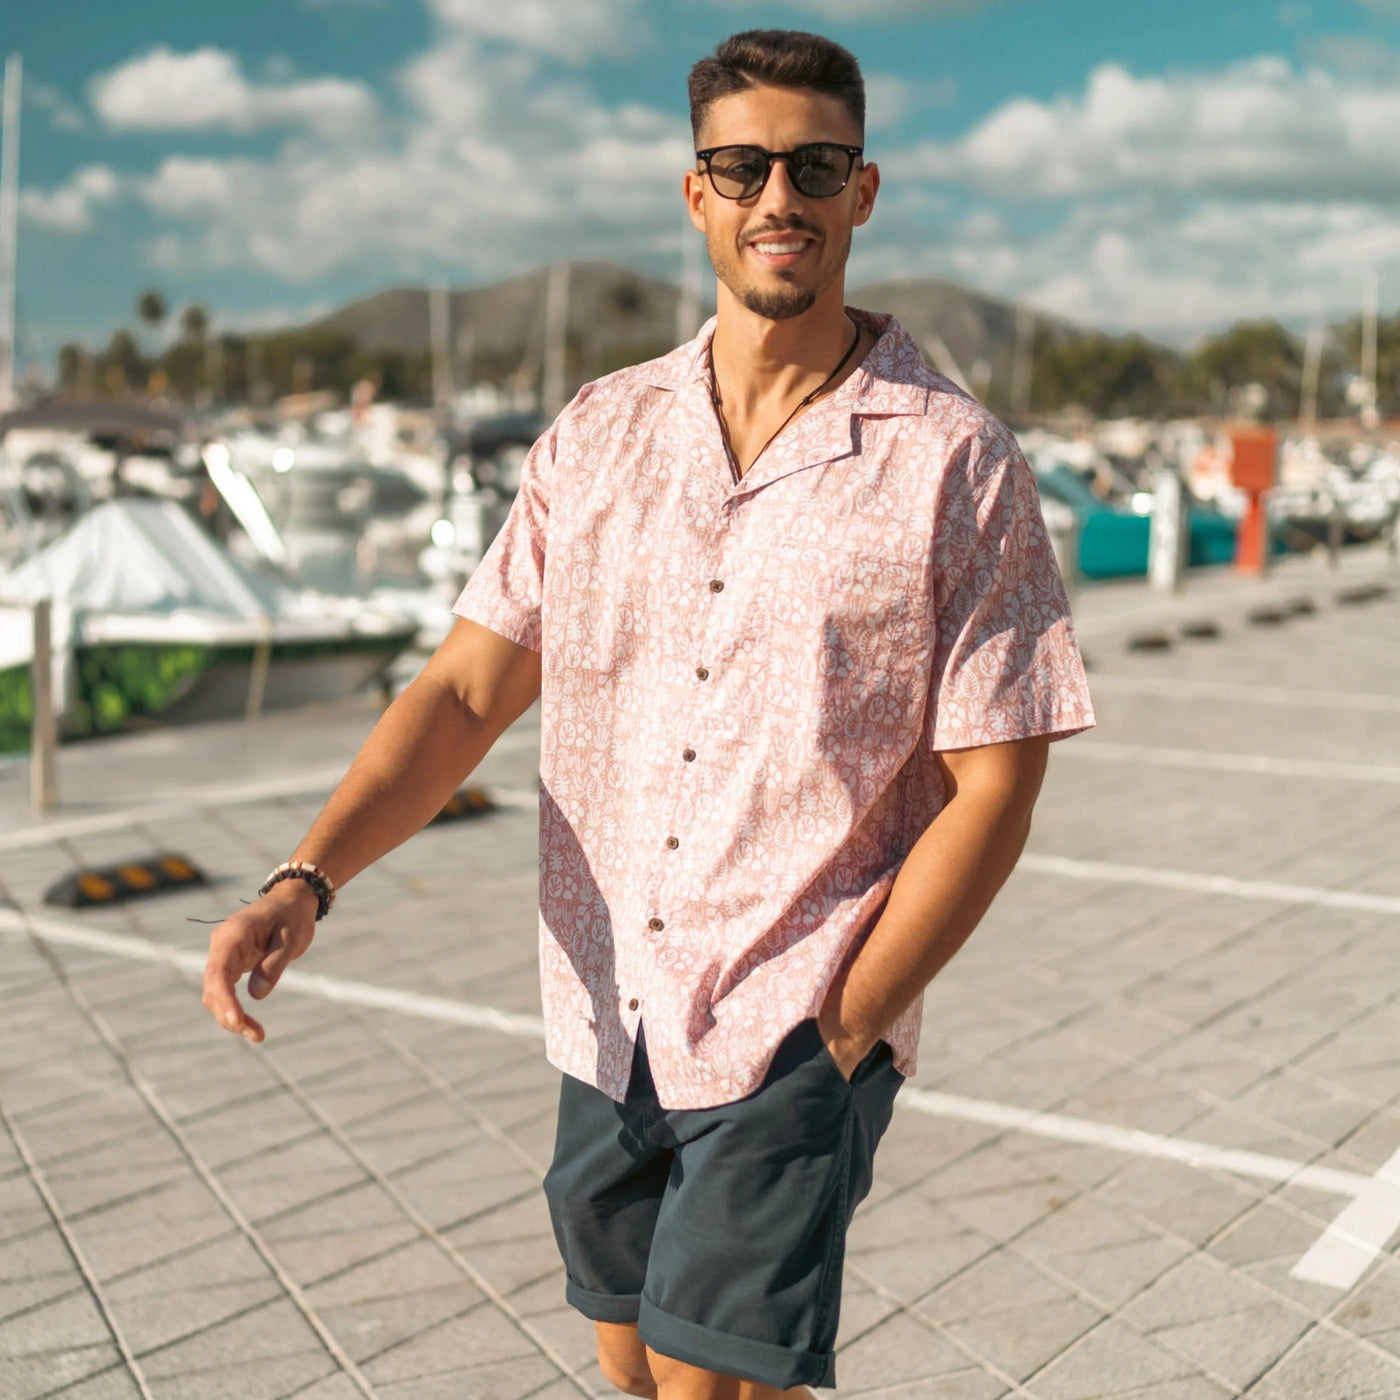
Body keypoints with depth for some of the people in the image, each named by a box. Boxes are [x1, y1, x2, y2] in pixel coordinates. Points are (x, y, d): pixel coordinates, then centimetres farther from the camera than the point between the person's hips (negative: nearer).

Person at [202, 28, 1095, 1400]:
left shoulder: (955, 464, -8)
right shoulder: (598, 436, 3)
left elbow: (991, 787, -8)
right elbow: (465, 690, 0)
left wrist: (835, 1036, -11)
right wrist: (303, 883, -14)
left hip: (803, 1040, -4)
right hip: (605, 1023, 5)